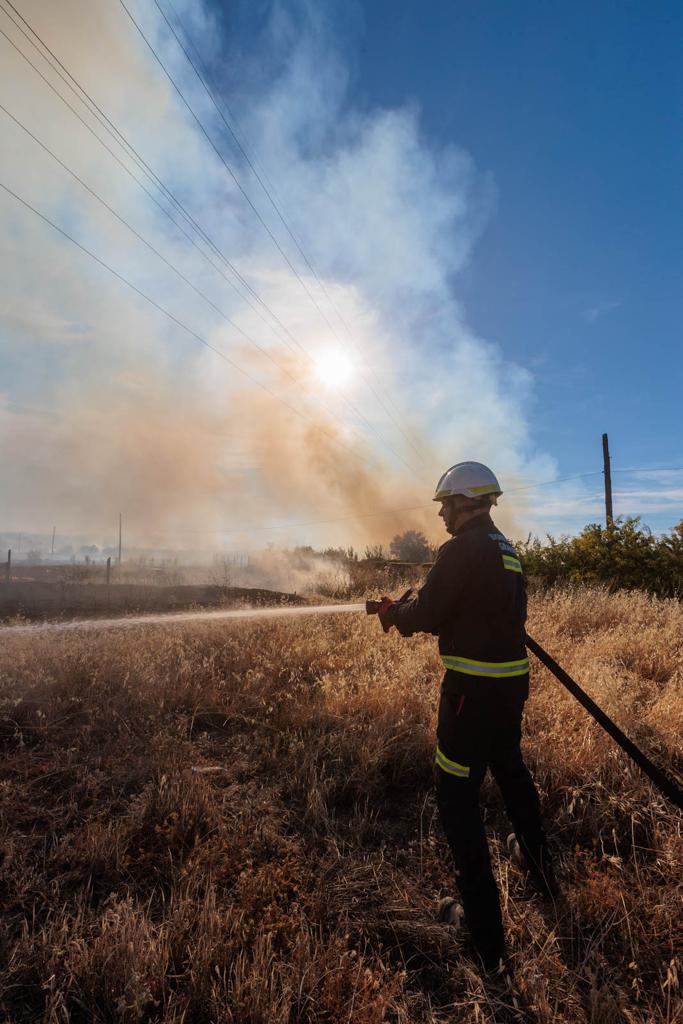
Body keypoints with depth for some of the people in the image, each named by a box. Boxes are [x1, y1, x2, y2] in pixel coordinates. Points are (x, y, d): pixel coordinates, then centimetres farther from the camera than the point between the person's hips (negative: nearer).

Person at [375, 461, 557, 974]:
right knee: (511, 769, 28)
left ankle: (484, 929, 12)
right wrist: (416, 607, 15)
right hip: (513, 680, 9)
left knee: (457, 796, 4)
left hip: (474, 688, -9)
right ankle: (538, 862, 49)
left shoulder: (462, 549, -19)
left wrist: (393, 611, 3)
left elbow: (428, 614, -16)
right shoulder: (508, 549, 9)